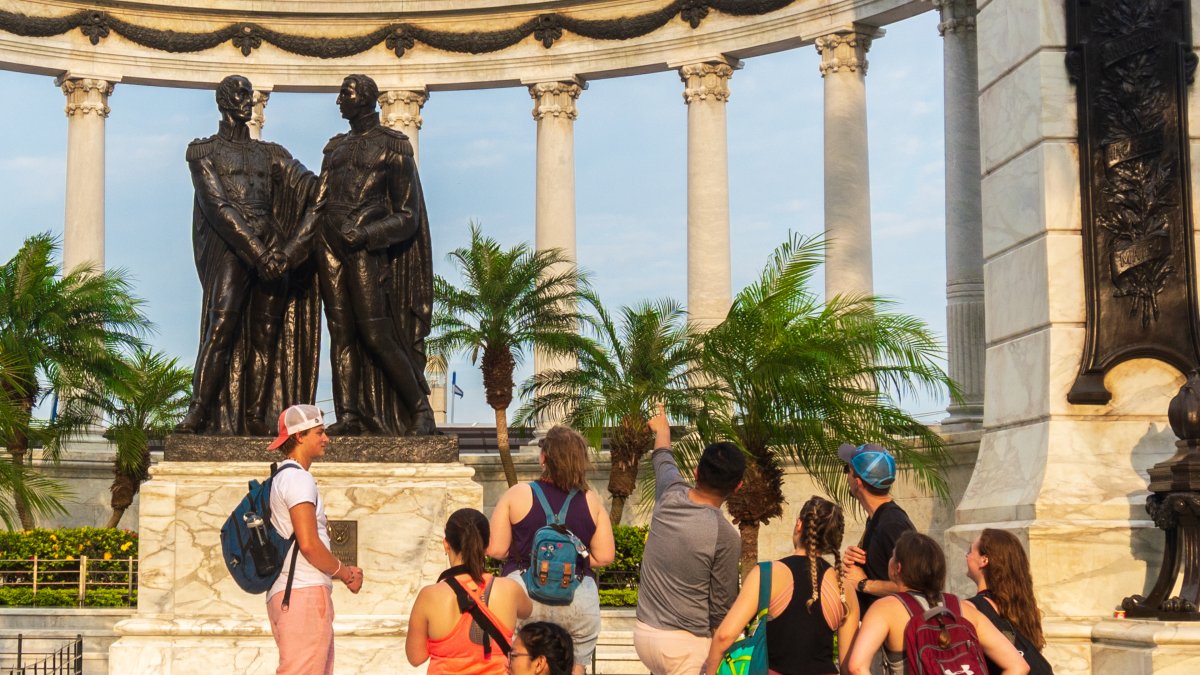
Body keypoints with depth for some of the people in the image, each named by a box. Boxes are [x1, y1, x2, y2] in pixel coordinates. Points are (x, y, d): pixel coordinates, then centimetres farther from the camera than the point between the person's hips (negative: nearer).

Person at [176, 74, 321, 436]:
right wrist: (256, 251, -15)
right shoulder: (203, 151, 7)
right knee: (221, 328, -16)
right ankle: (197, 415, -18)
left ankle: (256, 420, 0)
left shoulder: (269, 153, 20)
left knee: (267, 335, -1)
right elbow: (216, 205, -5)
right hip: (230, 248, -4)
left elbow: (311, 187, 9)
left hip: (272, 247, 5)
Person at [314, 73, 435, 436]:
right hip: (330, 244, 6)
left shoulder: (392, 146, 2)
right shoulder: (336, 147, 19)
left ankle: (421, 409, -1)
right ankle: (348, 416, 1)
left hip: (365, 247, -6)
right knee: (341, 332, 1)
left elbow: (407, 214, -2)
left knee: (375, 334, -10)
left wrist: (367, 234, -15)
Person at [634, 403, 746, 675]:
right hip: (685, 643, -7)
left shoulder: (670, 496, -1)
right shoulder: (725, 536, -17)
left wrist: (662, 428, 44)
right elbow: (722, 605, -8)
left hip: (643, 632, 7)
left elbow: (663, 458, 23)